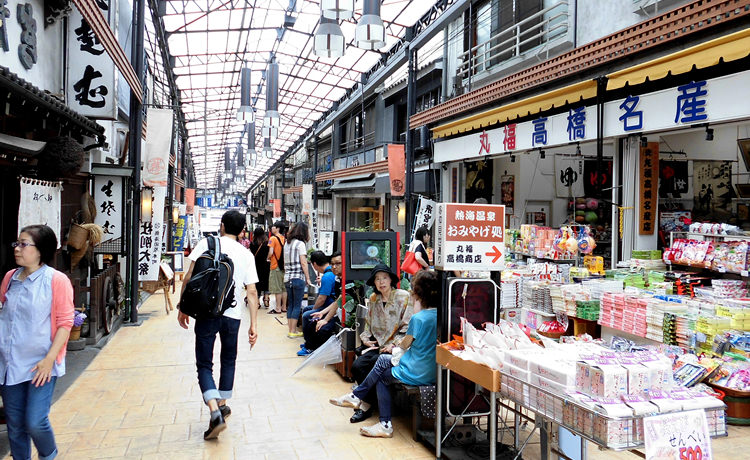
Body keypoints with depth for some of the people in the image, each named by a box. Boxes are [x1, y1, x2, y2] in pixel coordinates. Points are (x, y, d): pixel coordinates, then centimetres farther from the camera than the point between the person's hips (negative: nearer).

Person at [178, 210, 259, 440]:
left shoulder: (207, 244, 1)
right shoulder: (247, 254, 6)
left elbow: (189, 277, -5)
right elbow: (252, 292, 1)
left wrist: (183, 308, 5)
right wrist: (254, 325, 2)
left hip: (206, 312, -2)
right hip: (232, 315, 3)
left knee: (204, 365, 5)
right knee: (228, 361, 23)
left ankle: (215, 413, -12)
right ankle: (223, 405, 35)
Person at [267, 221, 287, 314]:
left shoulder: (273, 238, -11)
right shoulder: (284, 239, 8)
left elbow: (271, 252, -18)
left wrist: (268, 259, 0)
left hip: (275, 266, -6)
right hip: (284, 265, 7)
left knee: (277, 289, -2)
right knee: (284, 288, 11)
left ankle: (278, 308, 2)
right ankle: (284, 307, 16)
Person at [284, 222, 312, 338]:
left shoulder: (287, 244, 14)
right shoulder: (300, 244, -8)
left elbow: (285, 262, 12)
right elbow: (303, 263, -11)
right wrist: (307, 278, -6)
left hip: (287, 278, 7)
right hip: (298, 278, -7)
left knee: (290, 305, 11)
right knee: (297, 305, -1)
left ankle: (291, 330, 13)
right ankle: (293, 332, 0)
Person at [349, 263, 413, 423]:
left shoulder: (404, 297, -3)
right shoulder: (374, 299, 14)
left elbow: (407, 326, -7)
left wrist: (393, 345, -15)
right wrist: (366, 338, 4)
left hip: (395, 347, -5)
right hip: (376, 344, 5)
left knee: (375, 362, -28)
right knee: (357, 366, -19)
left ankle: (366, 404, -12)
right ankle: (368, 404, -6)